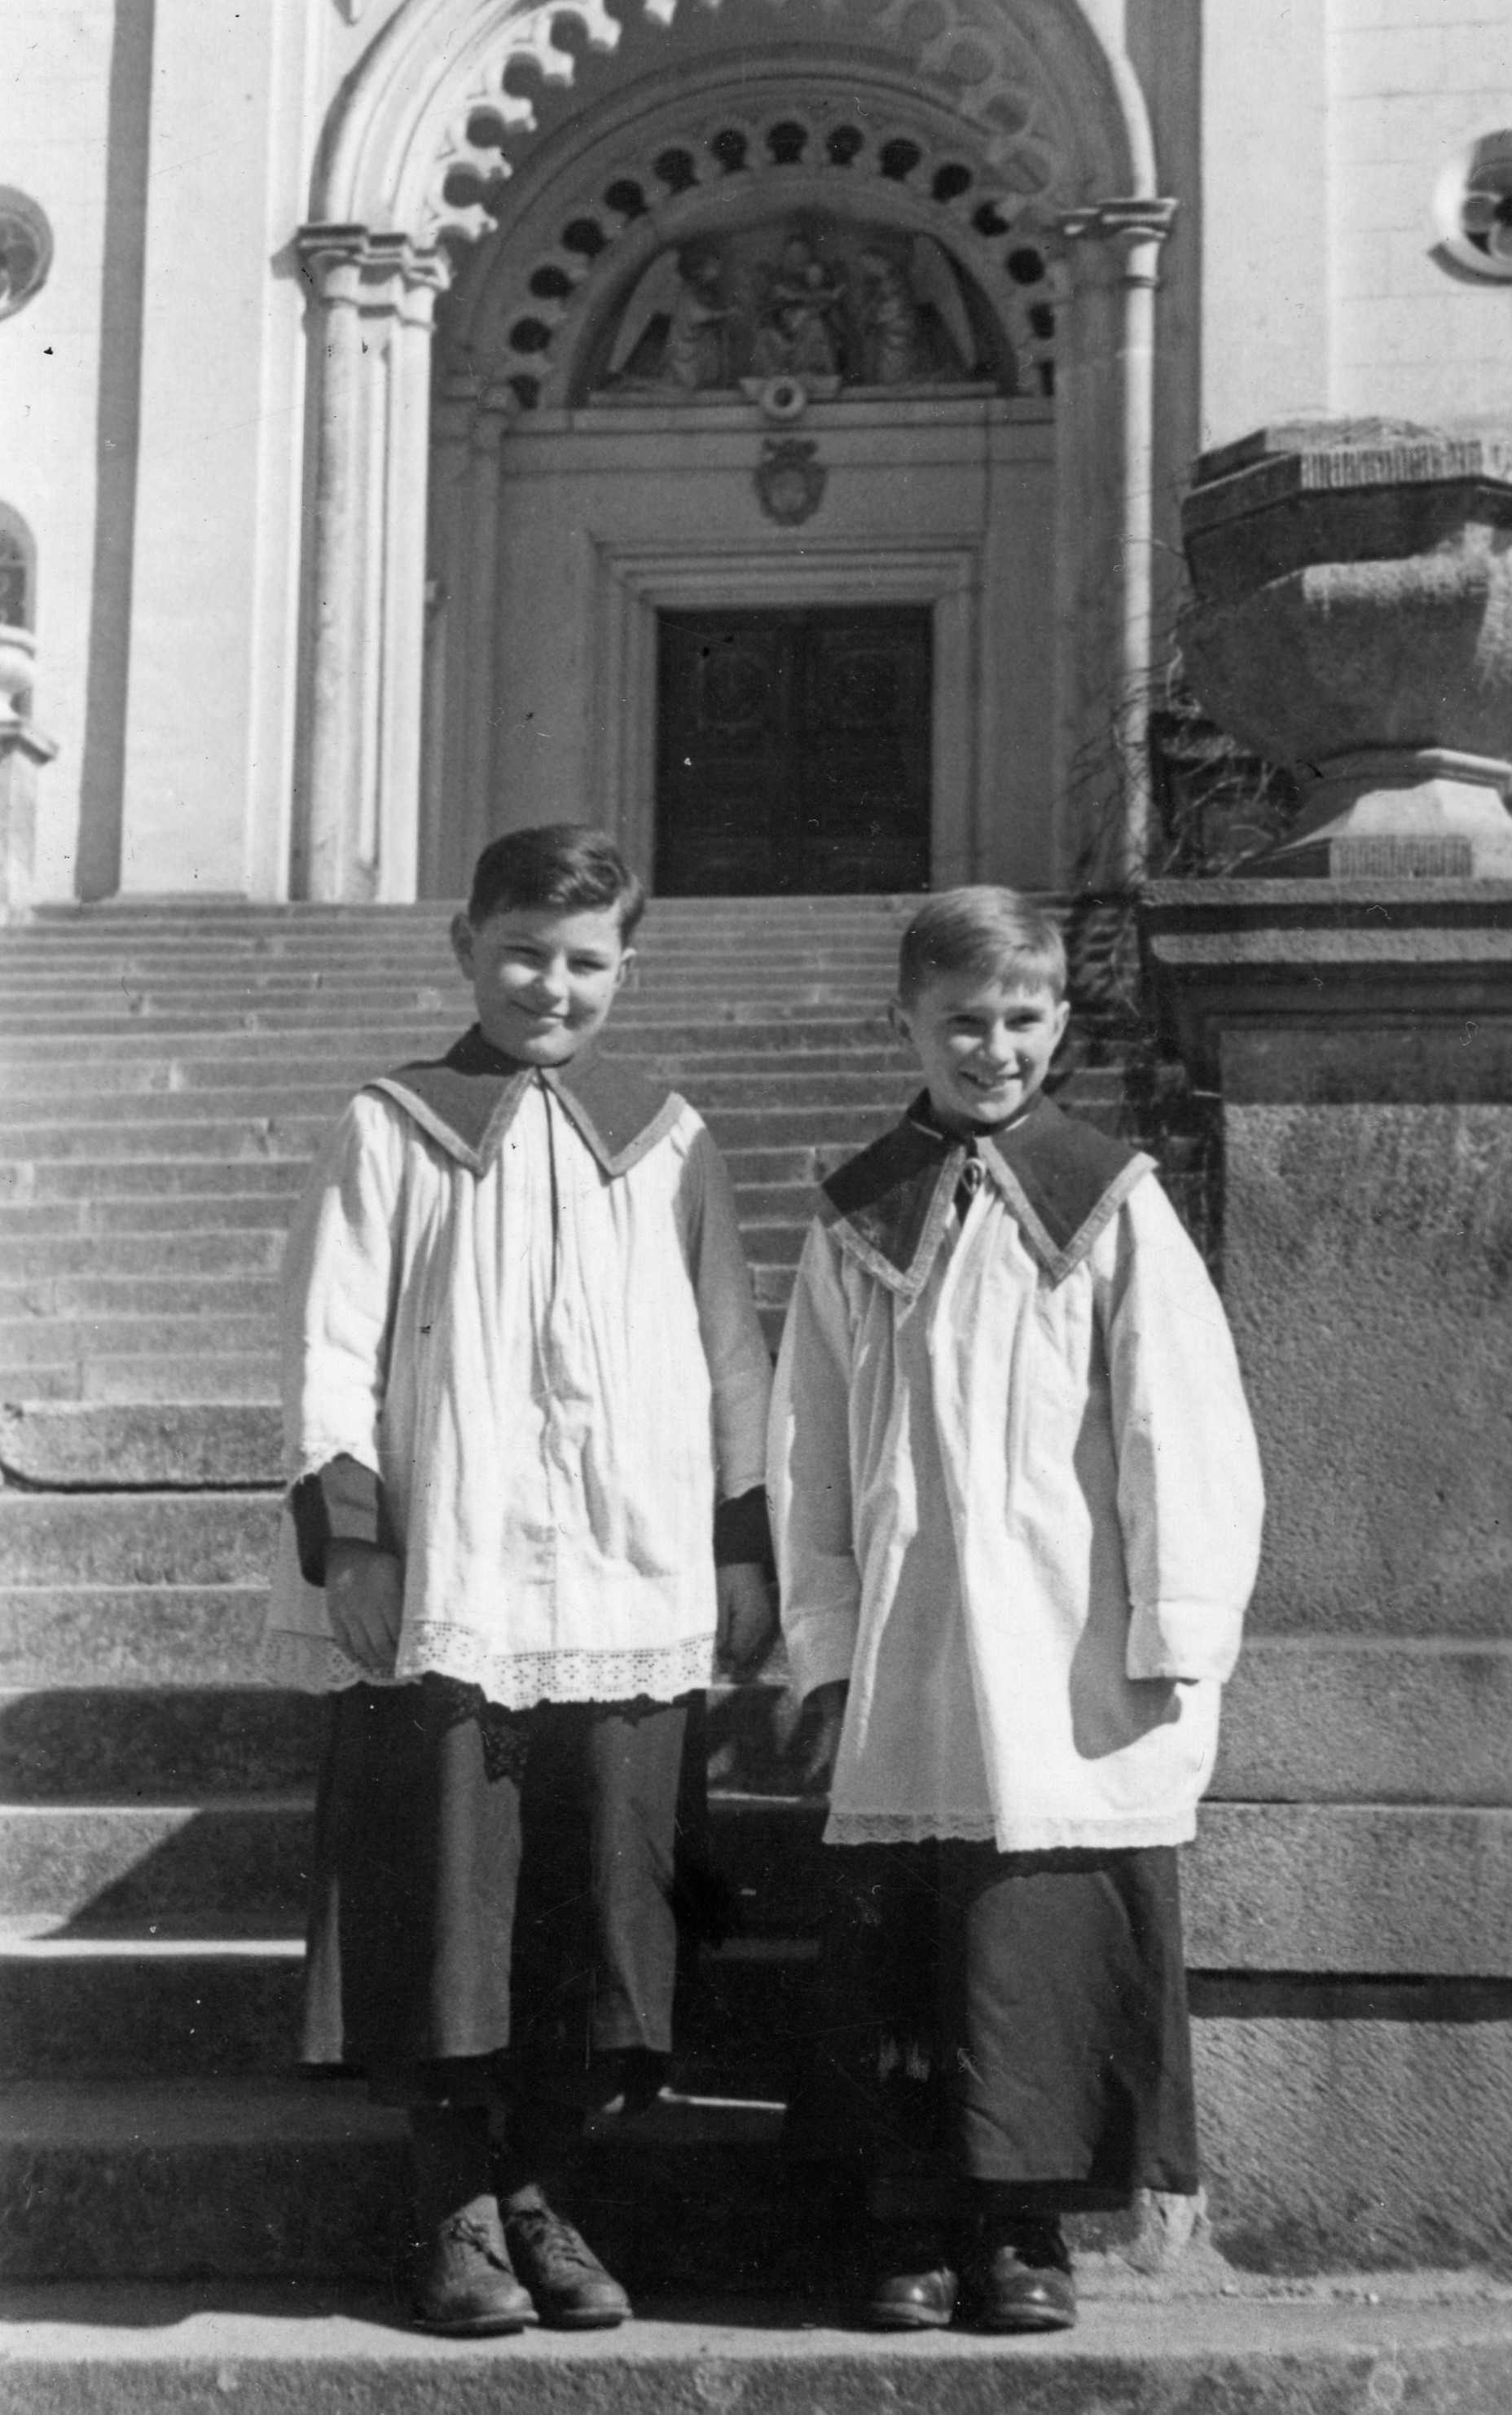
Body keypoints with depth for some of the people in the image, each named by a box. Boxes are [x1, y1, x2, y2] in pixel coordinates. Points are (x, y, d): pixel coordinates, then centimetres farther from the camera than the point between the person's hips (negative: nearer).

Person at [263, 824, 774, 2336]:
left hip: (628, 1589, 2)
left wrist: (746, 1546, 9)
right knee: (444, 1898, -1)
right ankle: (454, 2213, 13)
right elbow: (329, 1350, 1)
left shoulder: (669, 1141, 13)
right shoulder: (390, 1131, 6)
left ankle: (533, 2191, 19)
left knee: (599, 1901, 3)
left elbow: (732, 1359, 14)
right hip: (441, 1589, -2)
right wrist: (345, 1533, -8)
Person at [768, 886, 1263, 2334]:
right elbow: (806, 1451, 10)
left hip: (1072, 1689, -2)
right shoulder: (856, 1222, 9)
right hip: (899, 1695, 2)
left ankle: (1026, 2232, 14)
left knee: (1050, 1972, 0)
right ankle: (911, 2232, 16)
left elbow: (1184, 1432, -1)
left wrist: (1175, 1643, -6)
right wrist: (824, 1644, 4)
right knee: (894, 1980, 3)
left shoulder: (1111, 1205, 2)